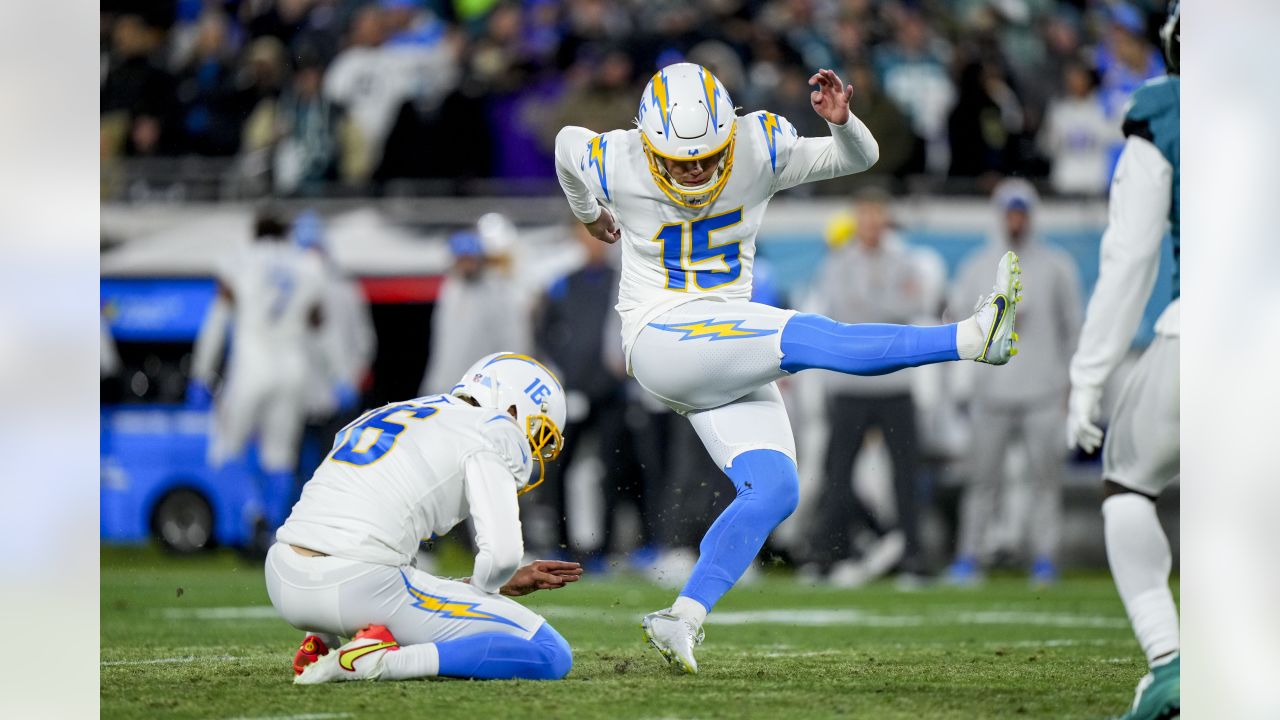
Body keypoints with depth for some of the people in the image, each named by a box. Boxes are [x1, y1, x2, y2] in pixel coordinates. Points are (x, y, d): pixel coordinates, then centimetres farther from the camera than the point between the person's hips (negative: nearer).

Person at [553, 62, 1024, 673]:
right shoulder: (619, 165, -11)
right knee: (799, 339, -28)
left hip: (730, 358, 5)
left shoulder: (759, 148, -6)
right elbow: (568, 144, 13)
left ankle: (683, 619, -13)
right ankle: (970, 339, -38)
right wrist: (589, 214, 31)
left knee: (773, 490, -11)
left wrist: (841, 121, -23)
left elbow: (857, 158, 0)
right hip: (660, 341, -5)